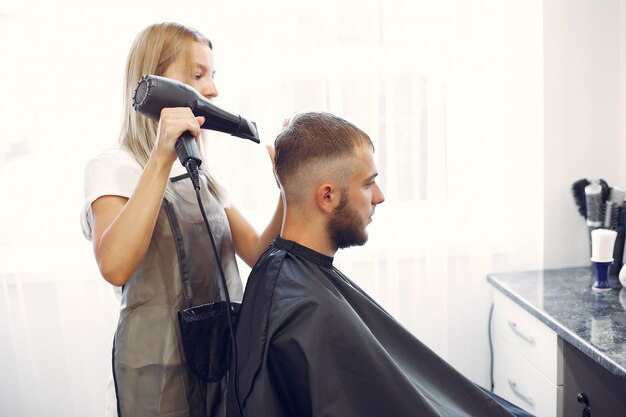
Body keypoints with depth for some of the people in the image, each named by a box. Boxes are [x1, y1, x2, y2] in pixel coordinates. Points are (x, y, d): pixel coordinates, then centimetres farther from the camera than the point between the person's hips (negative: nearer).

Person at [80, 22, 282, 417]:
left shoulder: (201, 172, 12)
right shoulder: (113, 167, -10)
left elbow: (258, 254, 2)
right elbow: (115, 266, -29)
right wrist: (162, 159, -32)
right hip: (161, 365, -7)